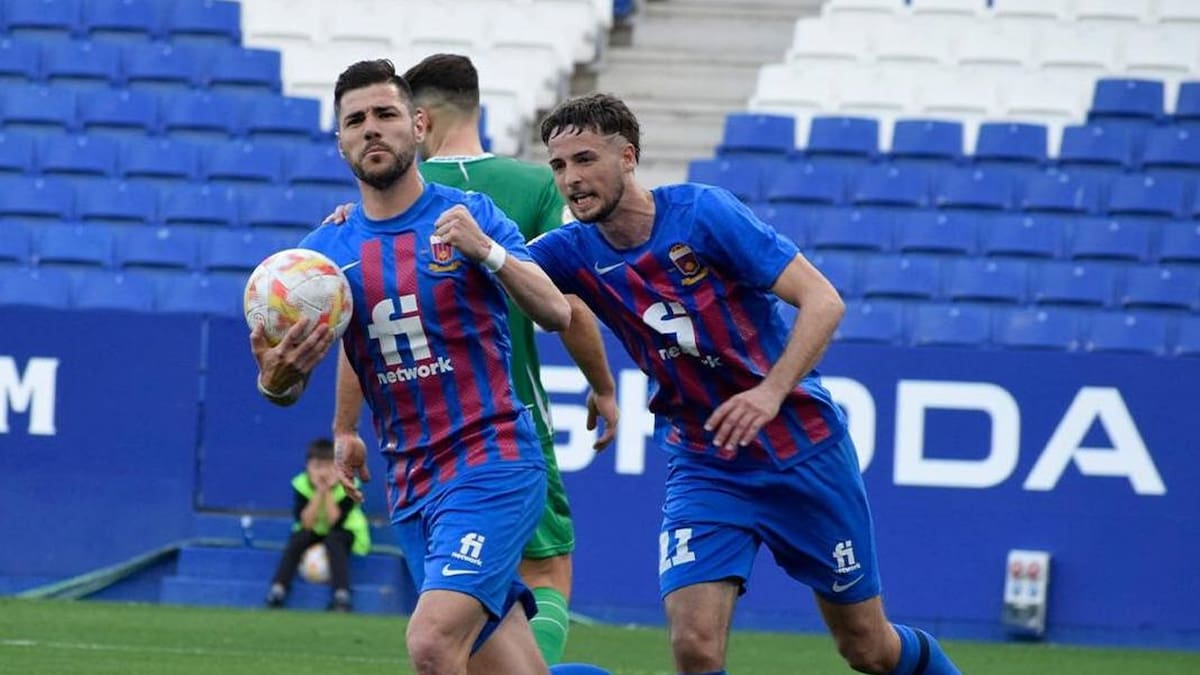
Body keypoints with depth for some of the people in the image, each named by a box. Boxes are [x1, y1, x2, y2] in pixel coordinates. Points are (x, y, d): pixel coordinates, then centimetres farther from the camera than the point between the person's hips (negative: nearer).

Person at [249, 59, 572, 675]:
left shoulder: (470, 216, -3)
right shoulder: (325, 250, 7)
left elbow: (556, 314, -12)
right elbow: (288, 385, 4)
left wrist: (487, 251, -28)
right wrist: (277, 376, -20)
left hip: (493, 467, -5)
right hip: (411, 487, 5)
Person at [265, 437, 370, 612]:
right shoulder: (301, 485, -15)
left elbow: (335, 523, -26)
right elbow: (306, 523, -23)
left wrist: (328, 492, -31)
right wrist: (319, 492, -30)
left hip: (344, 531, -2)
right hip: (313, 532, 2)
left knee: (333, 540, -33)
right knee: (297, 539, -28)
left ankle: (342, 596, -42)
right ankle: (278, 589, -31)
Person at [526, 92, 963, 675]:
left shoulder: (703, 212, -17)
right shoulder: (574, 252, -5)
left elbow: (823, 301, -19)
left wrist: (772, 391, -33)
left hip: (804, 451, -3)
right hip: (703, 469, 3)